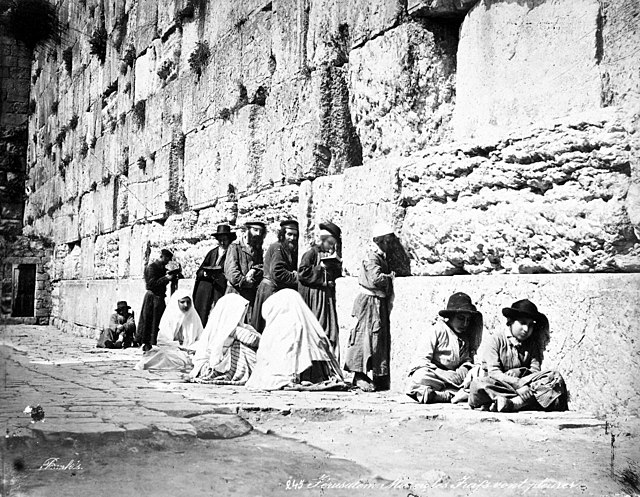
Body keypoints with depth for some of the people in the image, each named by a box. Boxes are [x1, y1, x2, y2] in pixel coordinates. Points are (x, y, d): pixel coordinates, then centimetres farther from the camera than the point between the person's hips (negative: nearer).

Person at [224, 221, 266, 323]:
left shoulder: (258, 250, 23)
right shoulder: (235, 247, 6)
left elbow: (262, 267, 8)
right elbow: (230, 271, -6)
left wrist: (255, 271, -11)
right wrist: (244, 281, -12)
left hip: (252, 294, 5)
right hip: (235, 292, -5)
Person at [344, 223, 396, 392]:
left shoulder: (382, 257, 17)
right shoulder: (372, 257, -14)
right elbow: (376, 278, -26)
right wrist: (390, 276, -11)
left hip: (381, 302, 10)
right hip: (370, 301, -10)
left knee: (382, 338, 11)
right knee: (367, 336, -9)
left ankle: (380, 379, 17)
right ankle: (359, 375, -6)